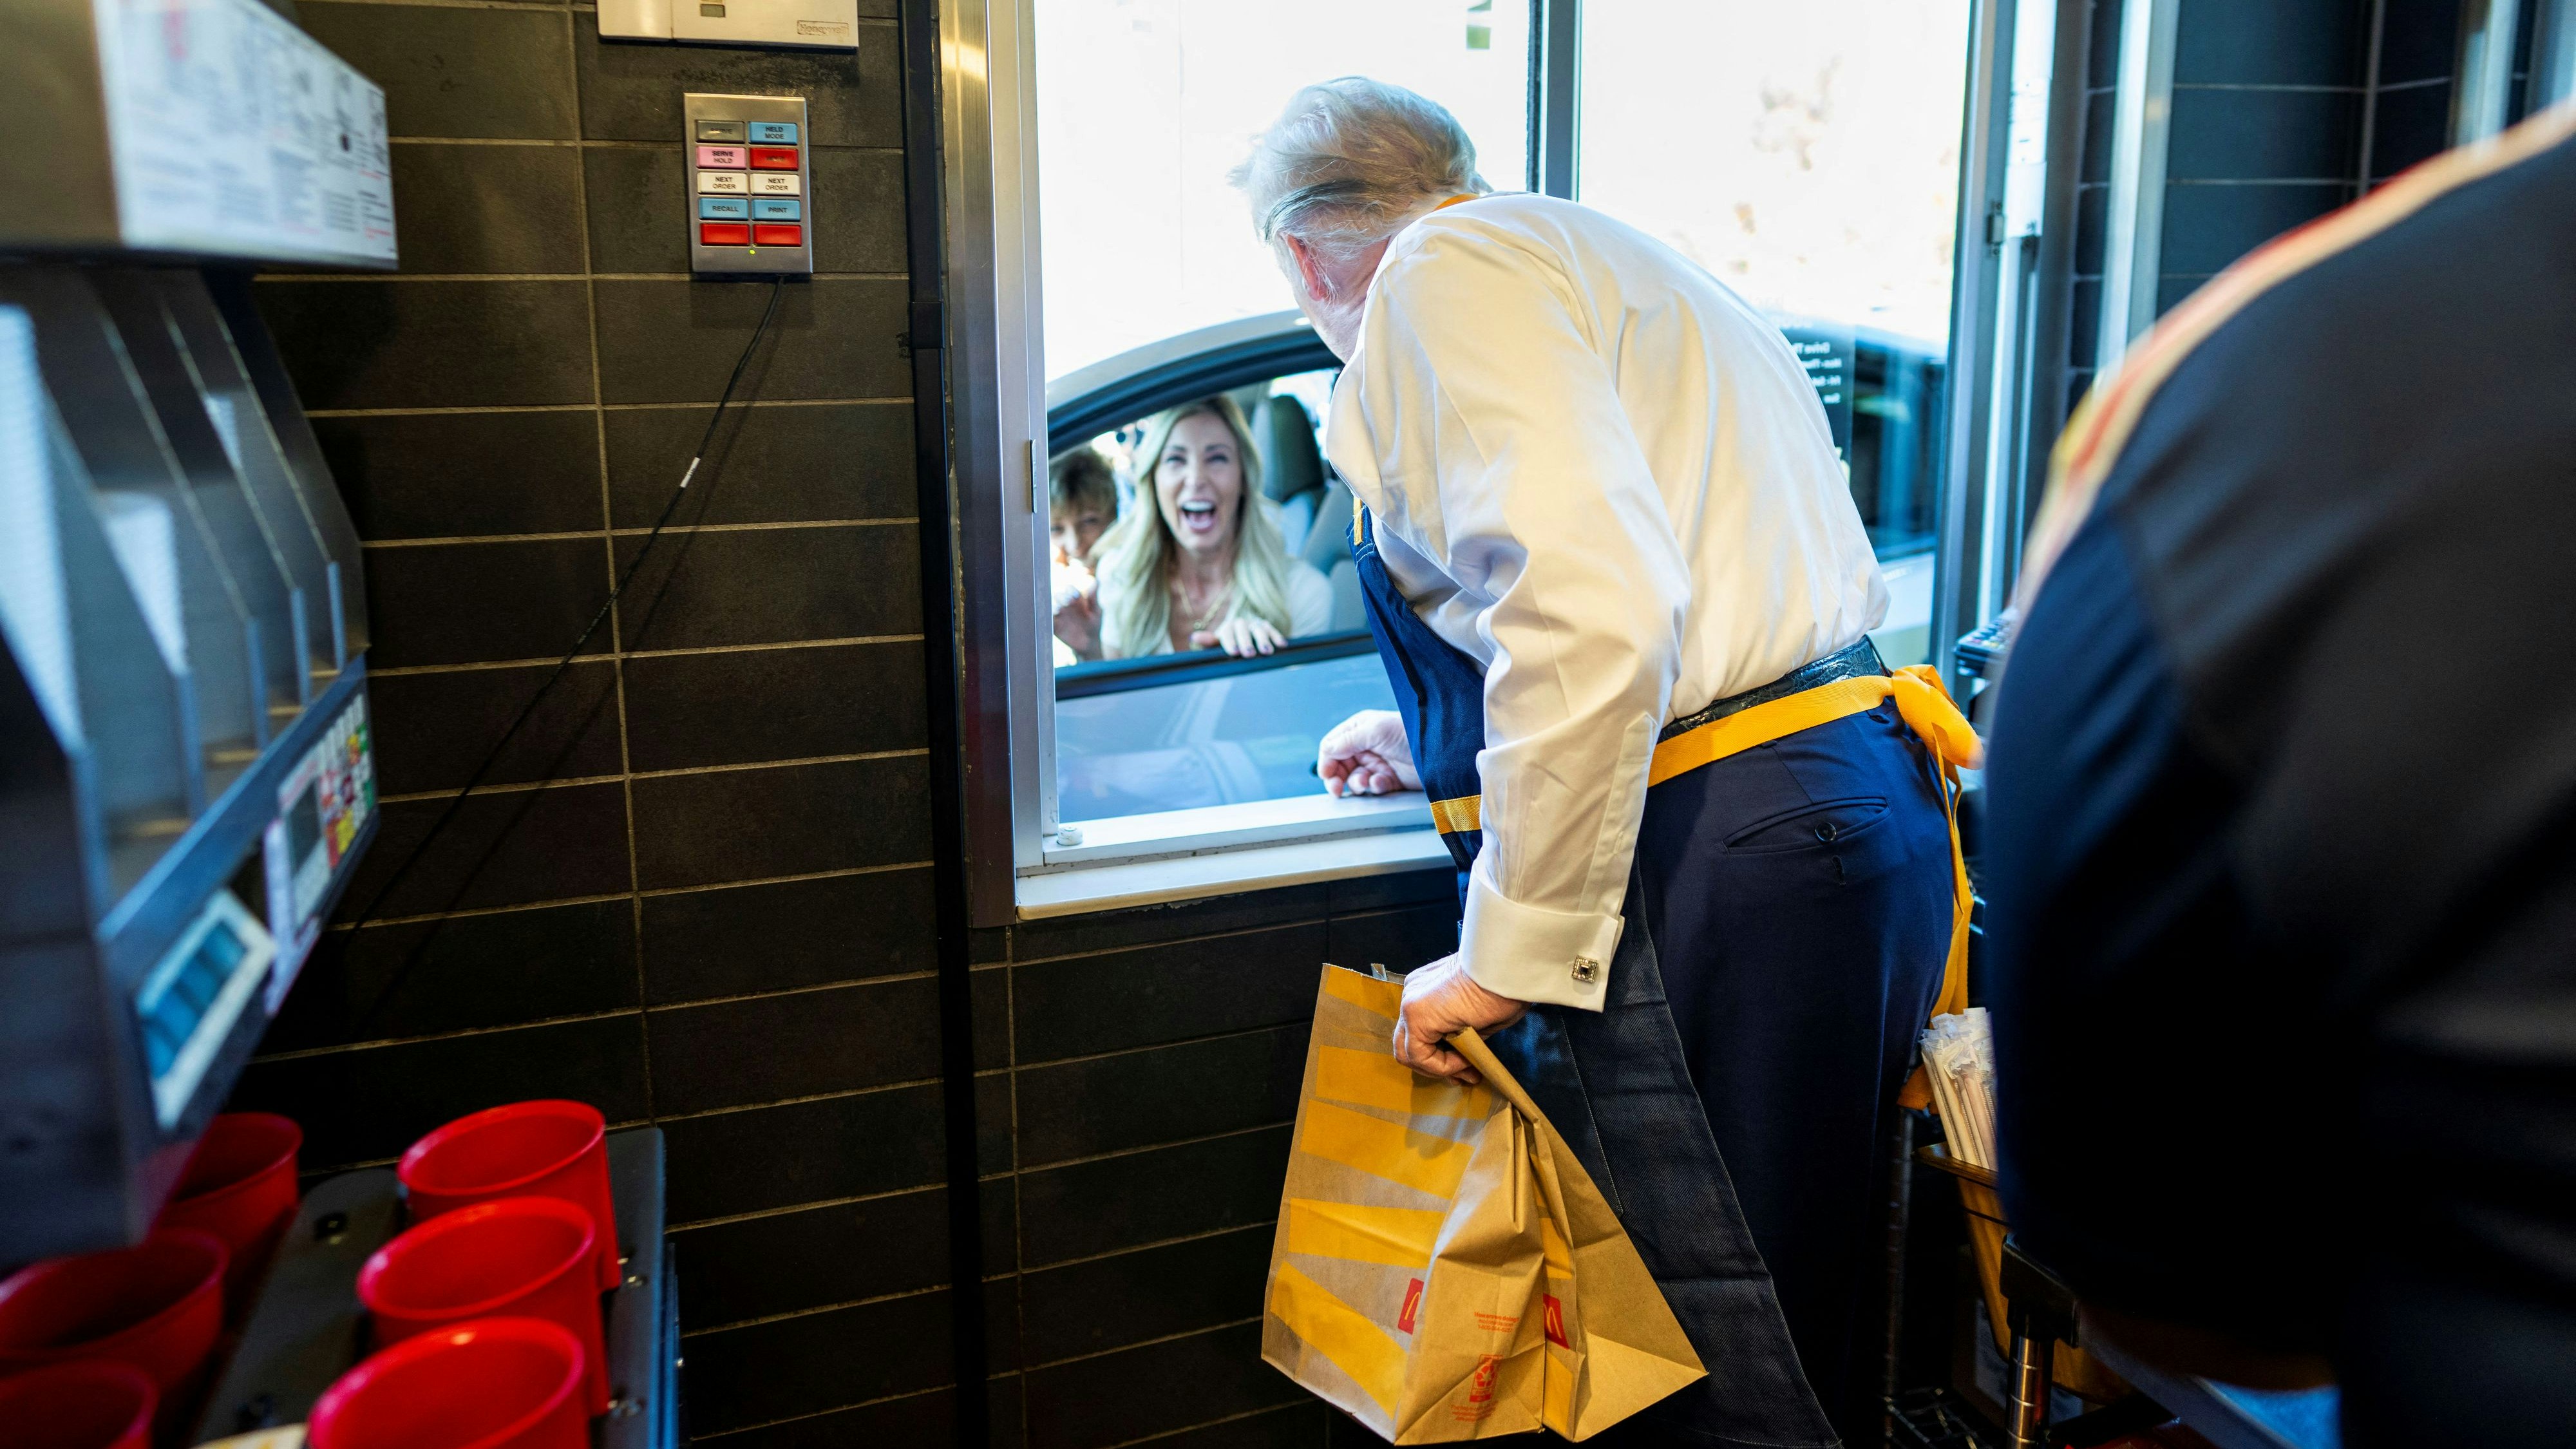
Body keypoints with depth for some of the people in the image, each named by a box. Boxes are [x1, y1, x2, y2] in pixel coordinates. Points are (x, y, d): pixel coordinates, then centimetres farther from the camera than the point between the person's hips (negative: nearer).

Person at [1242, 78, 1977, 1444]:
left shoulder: (1444, 272, -6)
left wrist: (1510, 953, -16)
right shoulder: (1600, 262, 25)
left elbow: (1593, 607, -24)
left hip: (1710, 861, -10)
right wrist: (1434, 739, 45)